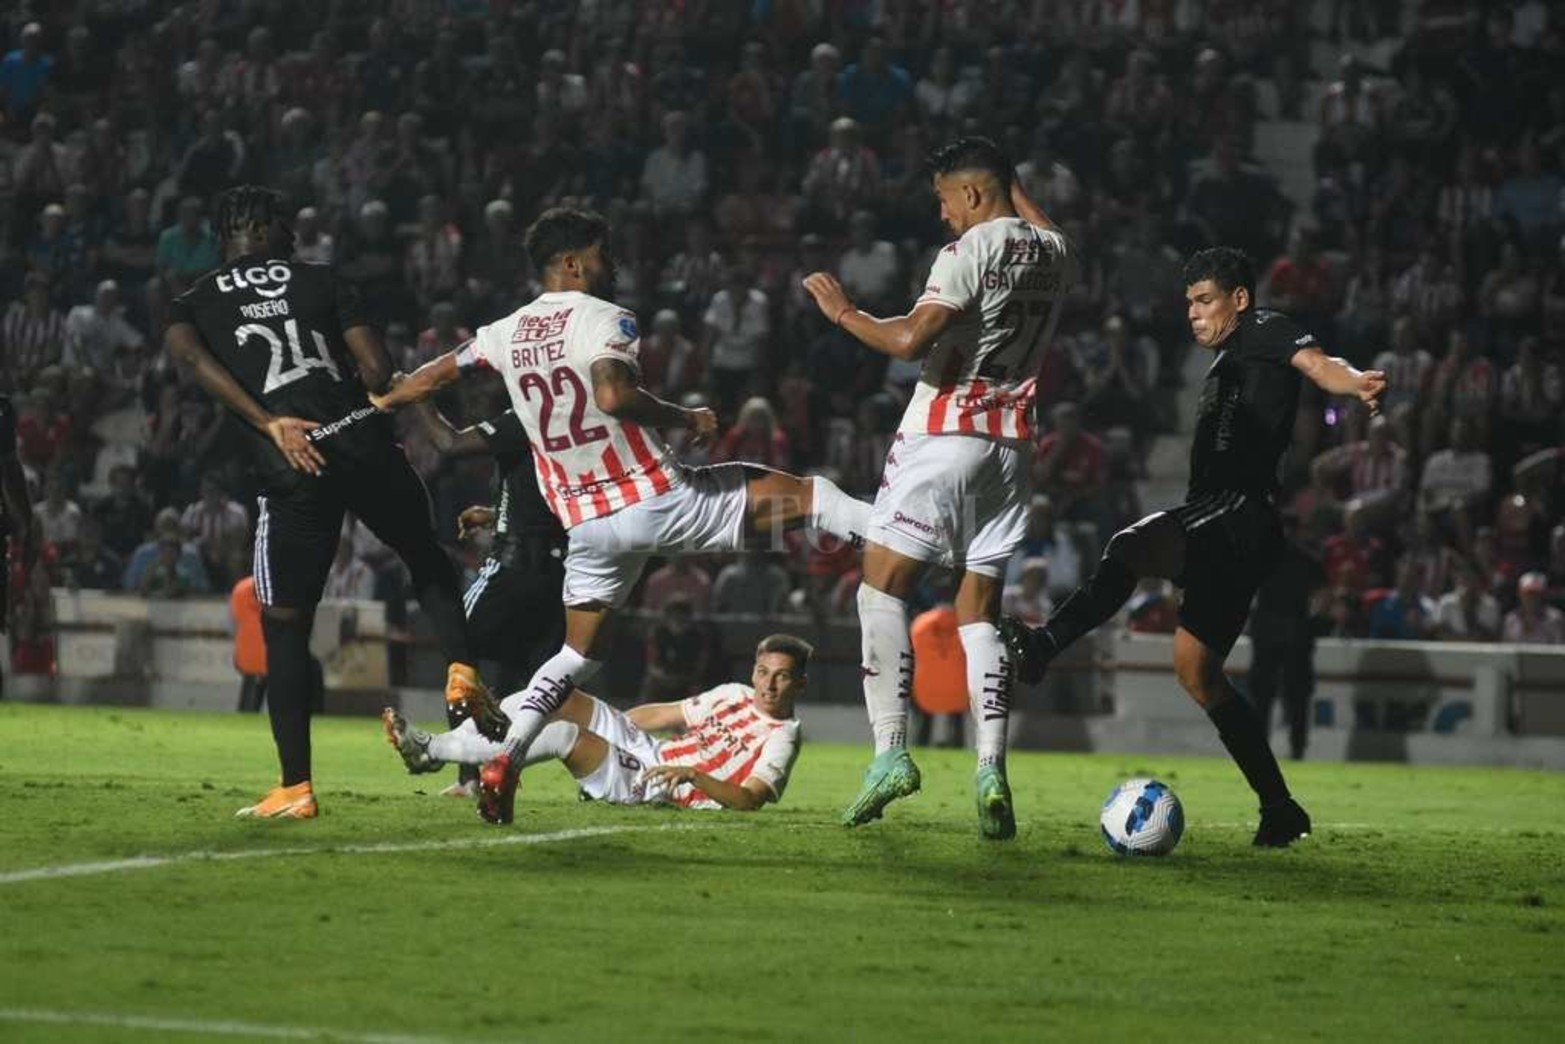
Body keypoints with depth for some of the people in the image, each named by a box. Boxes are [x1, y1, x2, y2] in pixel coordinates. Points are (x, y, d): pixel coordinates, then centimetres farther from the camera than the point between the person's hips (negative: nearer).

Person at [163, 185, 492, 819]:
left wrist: (269, 424, -10)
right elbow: (378, 368, 5)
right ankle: (461, 667, 2)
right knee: (428, 564, 26)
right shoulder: (319, 282, 17)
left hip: (294, 467, -1)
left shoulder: (195, 303, 18)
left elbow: (188, 353, -6)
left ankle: (296, 787, 4)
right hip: (366, 449, 1)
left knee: (285, 625, 8)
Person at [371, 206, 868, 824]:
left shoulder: (508, 333, 9)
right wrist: (687, 419, -14)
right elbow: (612, 394, -27)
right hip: (660, 497, -6)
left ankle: (503, 762, 4)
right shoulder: (604, 320, -9)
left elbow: (436, 375, 20)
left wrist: (378, 405, 36)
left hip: (588, 524, 6)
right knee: (806, 495, 1)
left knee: (579, 653, 18)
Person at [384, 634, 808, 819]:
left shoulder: (782, 737, -8)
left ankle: (429, 750, -20)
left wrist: (693, 776, -32)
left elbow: (749, 800, -20)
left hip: (657, 791, -8)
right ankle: (436, 745, -4)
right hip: (644, 750, 8)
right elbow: (661, 715, 21)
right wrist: (601, 720, 21)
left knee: (565, 735, -27)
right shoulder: (735, 696, 14)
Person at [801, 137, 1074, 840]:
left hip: (945, 433, -7)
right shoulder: (1053, 254, 11)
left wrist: (842, 312, -6)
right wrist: (1014, 188, 48)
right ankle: (991, 769, -6)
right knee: (979, 608, 7)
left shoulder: (972, 250, -12)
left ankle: (890, 750, -10)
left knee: (883, 583, 0)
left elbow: (910, 339, -20)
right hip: (1012, 443, 7)